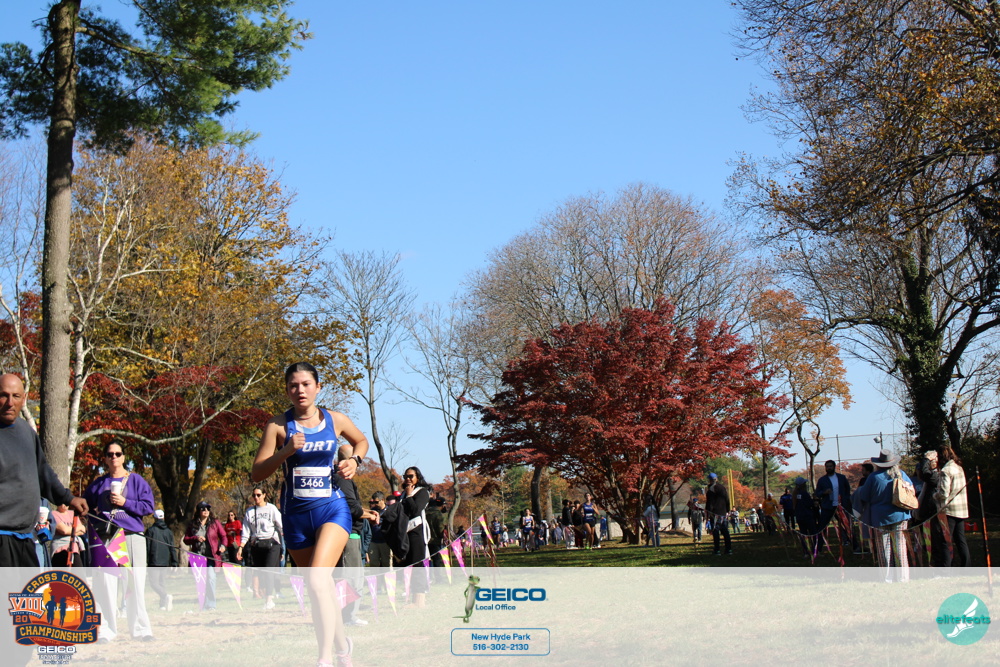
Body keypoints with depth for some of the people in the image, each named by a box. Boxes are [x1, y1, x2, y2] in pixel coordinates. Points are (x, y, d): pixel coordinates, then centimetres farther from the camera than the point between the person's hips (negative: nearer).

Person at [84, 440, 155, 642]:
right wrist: (95, 514, 4)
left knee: (136, 584, -3)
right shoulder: (98, 484, 15)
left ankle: (141, 628, 4)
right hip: (105, 537, 1)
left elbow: (148, 506, 2)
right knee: (105, 584, -4)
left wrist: (125, 502, -7)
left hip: (132, 536, -1)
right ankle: (106, 630, 1)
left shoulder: (136, 480, 9)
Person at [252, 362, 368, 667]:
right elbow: (257, 473, -6)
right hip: (296, 515, 2)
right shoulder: (279, 425, -3)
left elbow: (362, 441, 22)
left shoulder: (336, 421, 1)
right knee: (321, 586, 13)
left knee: (317, 579, -24)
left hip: (332, 508, -2)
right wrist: (286, 451, -20)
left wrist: (354, 460, 1)